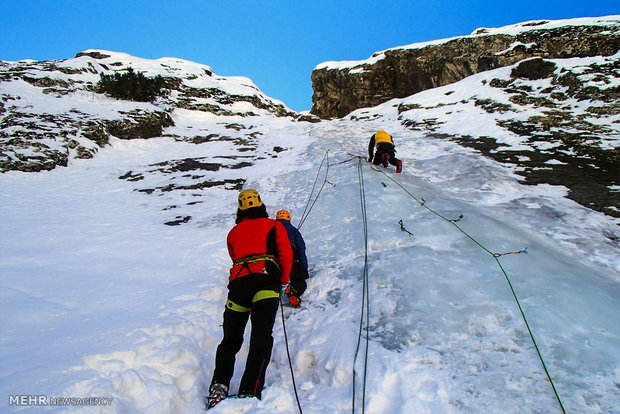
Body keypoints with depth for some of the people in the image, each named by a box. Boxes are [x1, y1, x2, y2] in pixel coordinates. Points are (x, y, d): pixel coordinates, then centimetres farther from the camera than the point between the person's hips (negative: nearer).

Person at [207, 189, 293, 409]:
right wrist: (283, 280, 20)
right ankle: (249, 392, -23)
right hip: (266, 279, -3)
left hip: (238, 280, 3)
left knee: (230, 339, 12)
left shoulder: (233, 233, 26)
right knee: (261, 337, -11)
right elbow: (286, 255, 8)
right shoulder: (274, 226, 18)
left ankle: (219, 386, -5)